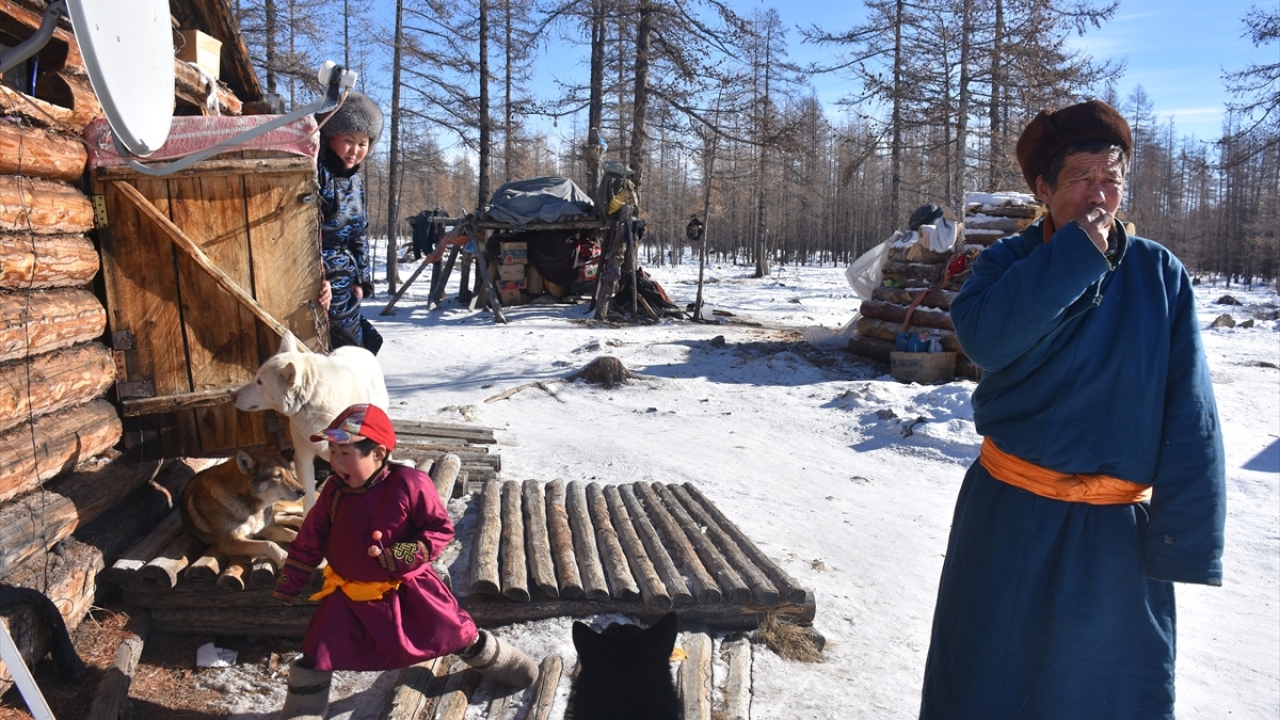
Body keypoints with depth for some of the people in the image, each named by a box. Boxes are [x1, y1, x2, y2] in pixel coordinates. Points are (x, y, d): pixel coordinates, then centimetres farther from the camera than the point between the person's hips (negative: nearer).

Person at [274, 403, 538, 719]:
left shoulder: (409, 484, -21)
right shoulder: (335, 491, -6)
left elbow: (441, 529, -15)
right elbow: (310, 541, 5)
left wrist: (407, 554, -29)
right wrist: (287, 586, 8)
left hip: (407, 589, -3)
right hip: (349, 595, 3)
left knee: (454, 631, 10)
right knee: (317, 657, 3)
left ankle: (495, 660, 37)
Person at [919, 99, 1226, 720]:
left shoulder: (1160, 273, -2)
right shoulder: (1008, 264, -2)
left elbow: (1189, 415, -6)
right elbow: (983, 337, -25)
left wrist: (1183, 533, -11)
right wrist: (1076, 252, -21)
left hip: (1118, 528, 1)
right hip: (1010, 515, 0)